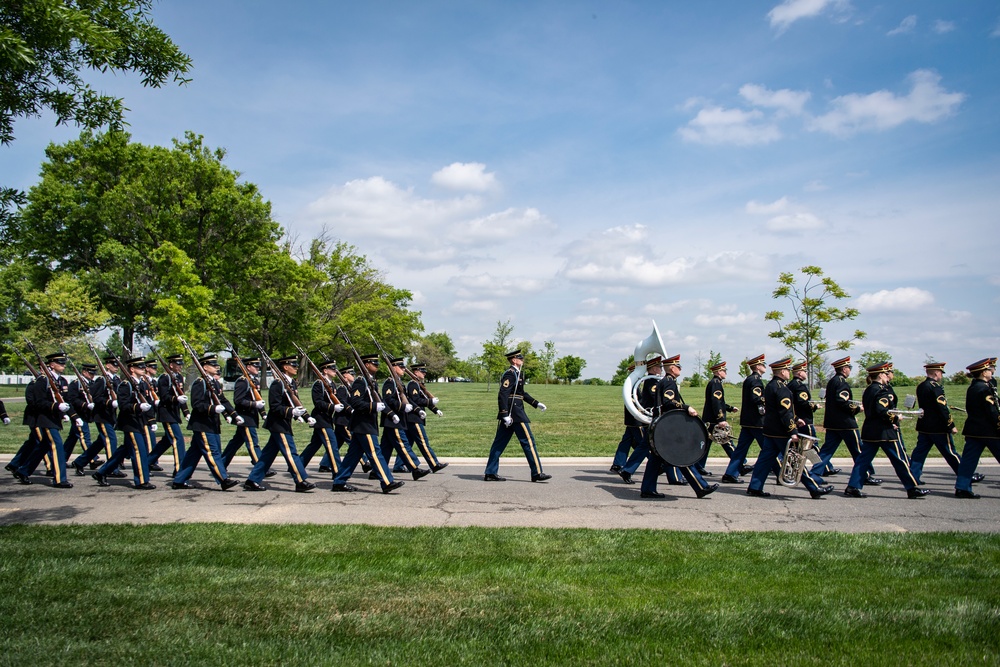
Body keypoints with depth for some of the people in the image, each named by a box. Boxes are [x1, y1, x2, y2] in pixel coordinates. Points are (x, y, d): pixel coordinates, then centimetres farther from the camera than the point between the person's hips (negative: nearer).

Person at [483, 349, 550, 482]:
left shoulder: (517, 374, 19)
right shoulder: (510, 374, -14)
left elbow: (522, 393, 28)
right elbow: (502, 395, -21)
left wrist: (536, 404, 25)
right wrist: (505, 415, -25)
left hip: (509, 415, 10)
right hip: (514, 413, -10)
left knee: (499, 443, 9)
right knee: (528, 441, -4)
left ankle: (490, 473, 12)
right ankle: (537, 473, 0)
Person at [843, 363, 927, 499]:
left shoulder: (868, 390, 14)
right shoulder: (881, 390, -13)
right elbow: (882, 411, -24)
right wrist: (896, 418, -9)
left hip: (869, 431, 8)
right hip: (884, 432, -8)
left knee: (863, 459, 6)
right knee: (899, 459, 2)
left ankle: (853, 487, 2)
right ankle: (912, 488, 9)